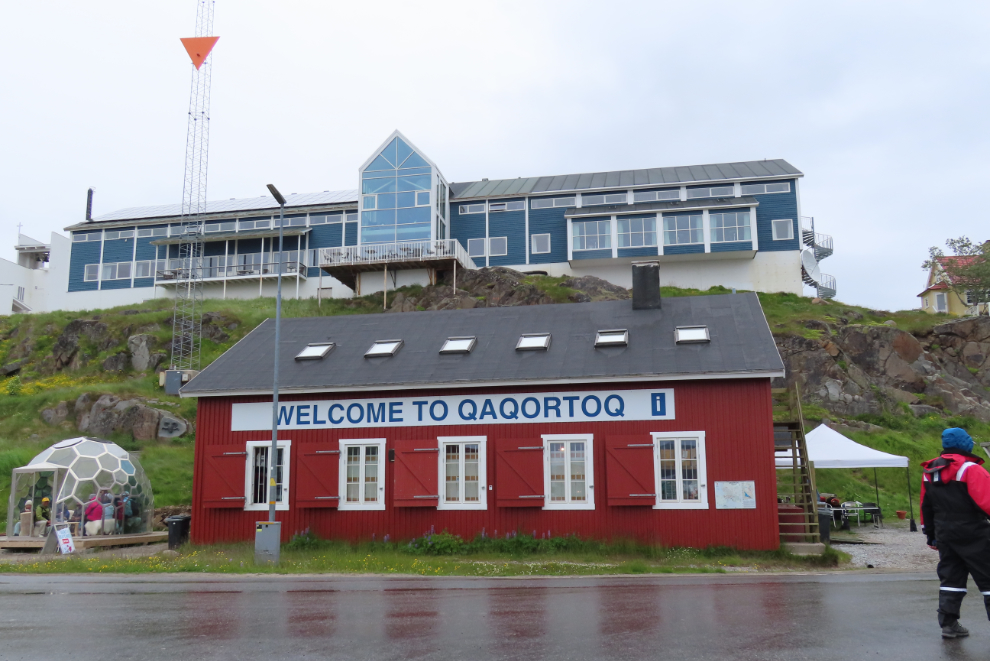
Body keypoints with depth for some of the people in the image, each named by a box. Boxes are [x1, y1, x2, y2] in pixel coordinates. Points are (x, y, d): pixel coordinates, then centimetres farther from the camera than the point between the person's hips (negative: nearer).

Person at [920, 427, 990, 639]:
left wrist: (931, 535, 22)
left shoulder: (929, 472, 9)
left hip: (944, 534, 7)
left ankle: (948, 624, 14)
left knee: (951, 578, 14)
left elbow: (926, 507, 15)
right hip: (972, 534, -7)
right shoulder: (970, 469, -13)